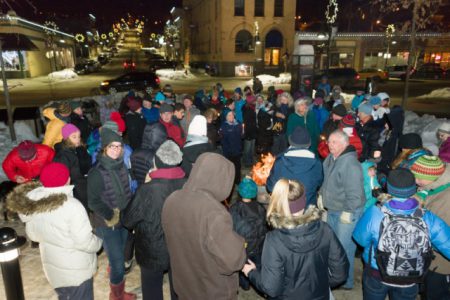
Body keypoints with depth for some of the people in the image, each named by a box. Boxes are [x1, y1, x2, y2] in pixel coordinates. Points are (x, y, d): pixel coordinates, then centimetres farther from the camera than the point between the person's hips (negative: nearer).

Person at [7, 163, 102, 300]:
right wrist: (98, 242, -7)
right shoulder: (72, 205, -30)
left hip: (53, 267, 6)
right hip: (77, 270, -6)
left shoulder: (32, 203, -9)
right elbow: (84, 242, -27)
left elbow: (32, 234, 5)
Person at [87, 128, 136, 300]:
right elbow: (93, 202, -18)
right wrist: (111, 216, -15)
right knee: (117, 261, 0)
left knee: (120, 259, 20)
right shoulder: (97, 173, -19)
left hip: (123, 221, 6)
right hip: (107, 225, -5)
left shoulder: (121, 167, 0)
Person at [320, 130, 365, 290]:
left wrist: (348, 212, -21)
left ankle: (345, 281, 22)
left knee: (344, 248, 2)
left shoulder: (350, 163, -26)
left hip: (347, 212, -9)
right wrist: (322, 195, 17)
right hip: (332, 210, 9)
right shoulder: (330, 158, 2)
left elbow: (355, 192, -25)